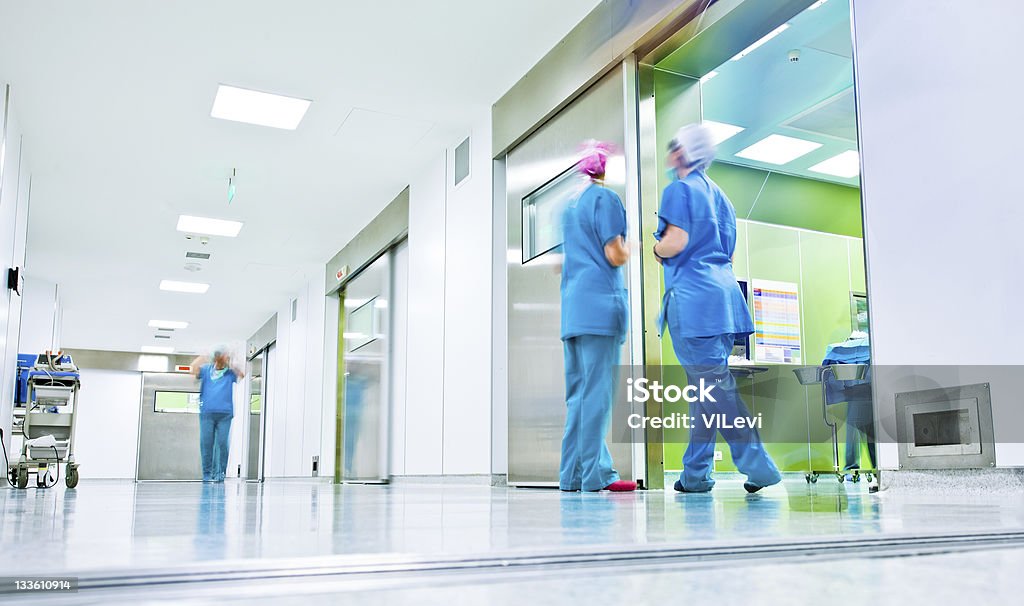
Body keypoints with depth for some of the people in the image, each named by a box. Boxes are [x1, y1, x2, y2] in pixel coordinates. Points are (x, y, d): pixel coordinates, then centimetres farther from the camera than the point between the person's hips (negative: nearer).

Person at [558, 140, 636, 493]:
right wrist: (632, 248, 11)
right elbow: (615, 256, -10)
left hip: (573, 305, 8)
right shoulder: (606, 198, -3)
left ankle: (573, 474, 8)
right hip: (600, 302, -8)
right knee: (597, 390, -9)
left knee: (578, 391, 7)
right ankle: (595, 473, -9)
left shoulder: (571, 205, 22)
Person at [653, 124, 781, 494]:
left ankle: (757, 464, -11)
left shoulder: (679, 189, -4)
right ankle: (695, 473, 13)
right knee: (706, 387, 9)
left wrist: (656, 249, 5)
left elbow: (676, 242, -16)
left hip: (692, 296, -9)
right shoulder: (719, 195, 22)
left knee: (714, 383, -8)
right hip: (722, 292, 9)